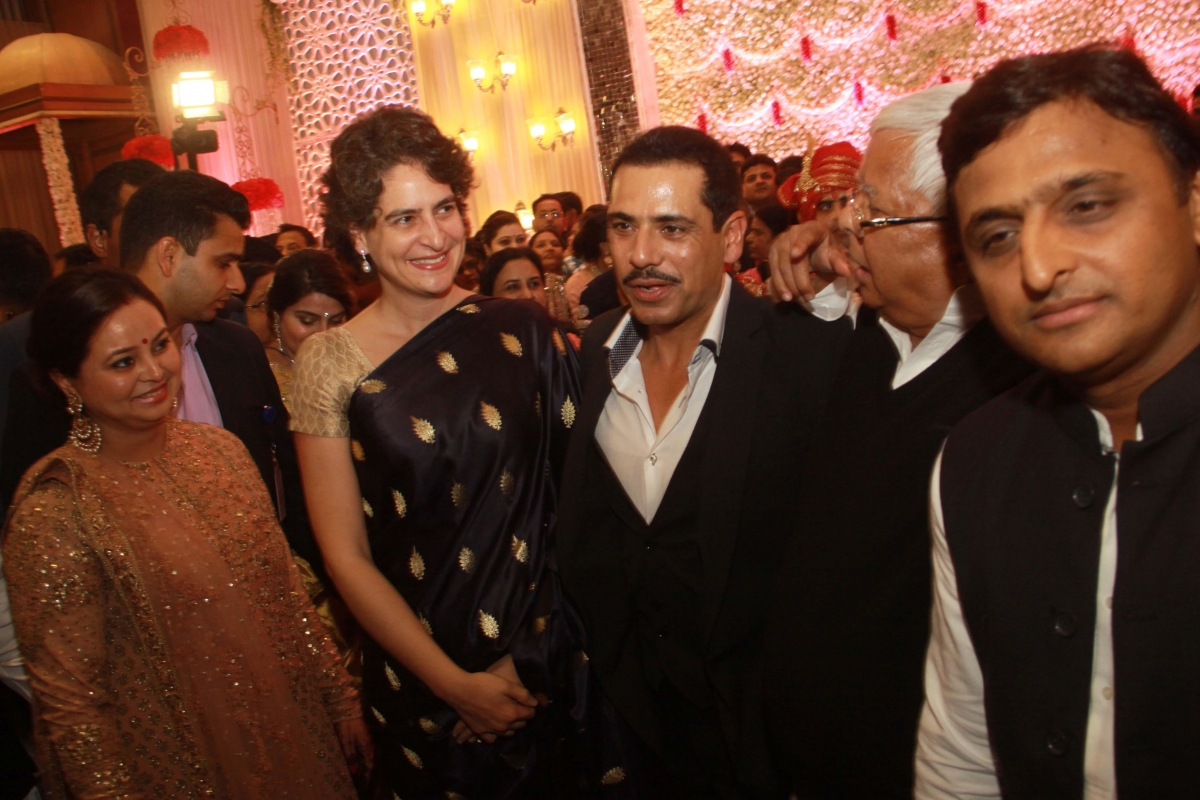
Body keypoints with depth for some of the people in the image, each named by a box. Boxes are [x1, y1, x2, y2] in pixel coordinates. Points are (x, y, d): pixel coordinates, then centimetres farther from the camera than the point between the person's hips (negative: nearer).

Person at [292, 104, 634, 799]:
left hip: (554, 654, 2)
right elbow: (346, 557, -8)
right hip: (421, 676, -1)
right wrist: (456, 683, -9)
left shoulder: (523, 330, -6)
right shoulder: (331, 362, -9)